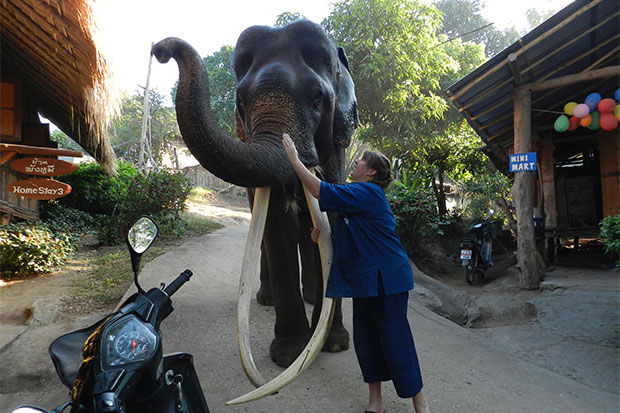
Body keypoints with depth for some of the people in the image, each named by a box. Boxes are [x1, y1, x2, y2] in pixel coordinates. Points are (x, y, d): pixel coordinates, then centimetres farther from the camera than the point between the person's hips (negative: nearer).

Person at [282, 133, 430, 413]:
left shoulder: (367, 193, -17)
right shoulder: (358, 195, 15)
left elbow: (322, 191, -23)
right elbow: (353, 236, 24)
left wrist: (294, 159, -14)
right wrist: (323, 234, 5)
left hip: (386, 278, -10)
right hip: (365, 279, 10)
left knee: (395, 338, -1)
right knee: (365, 338, 12)